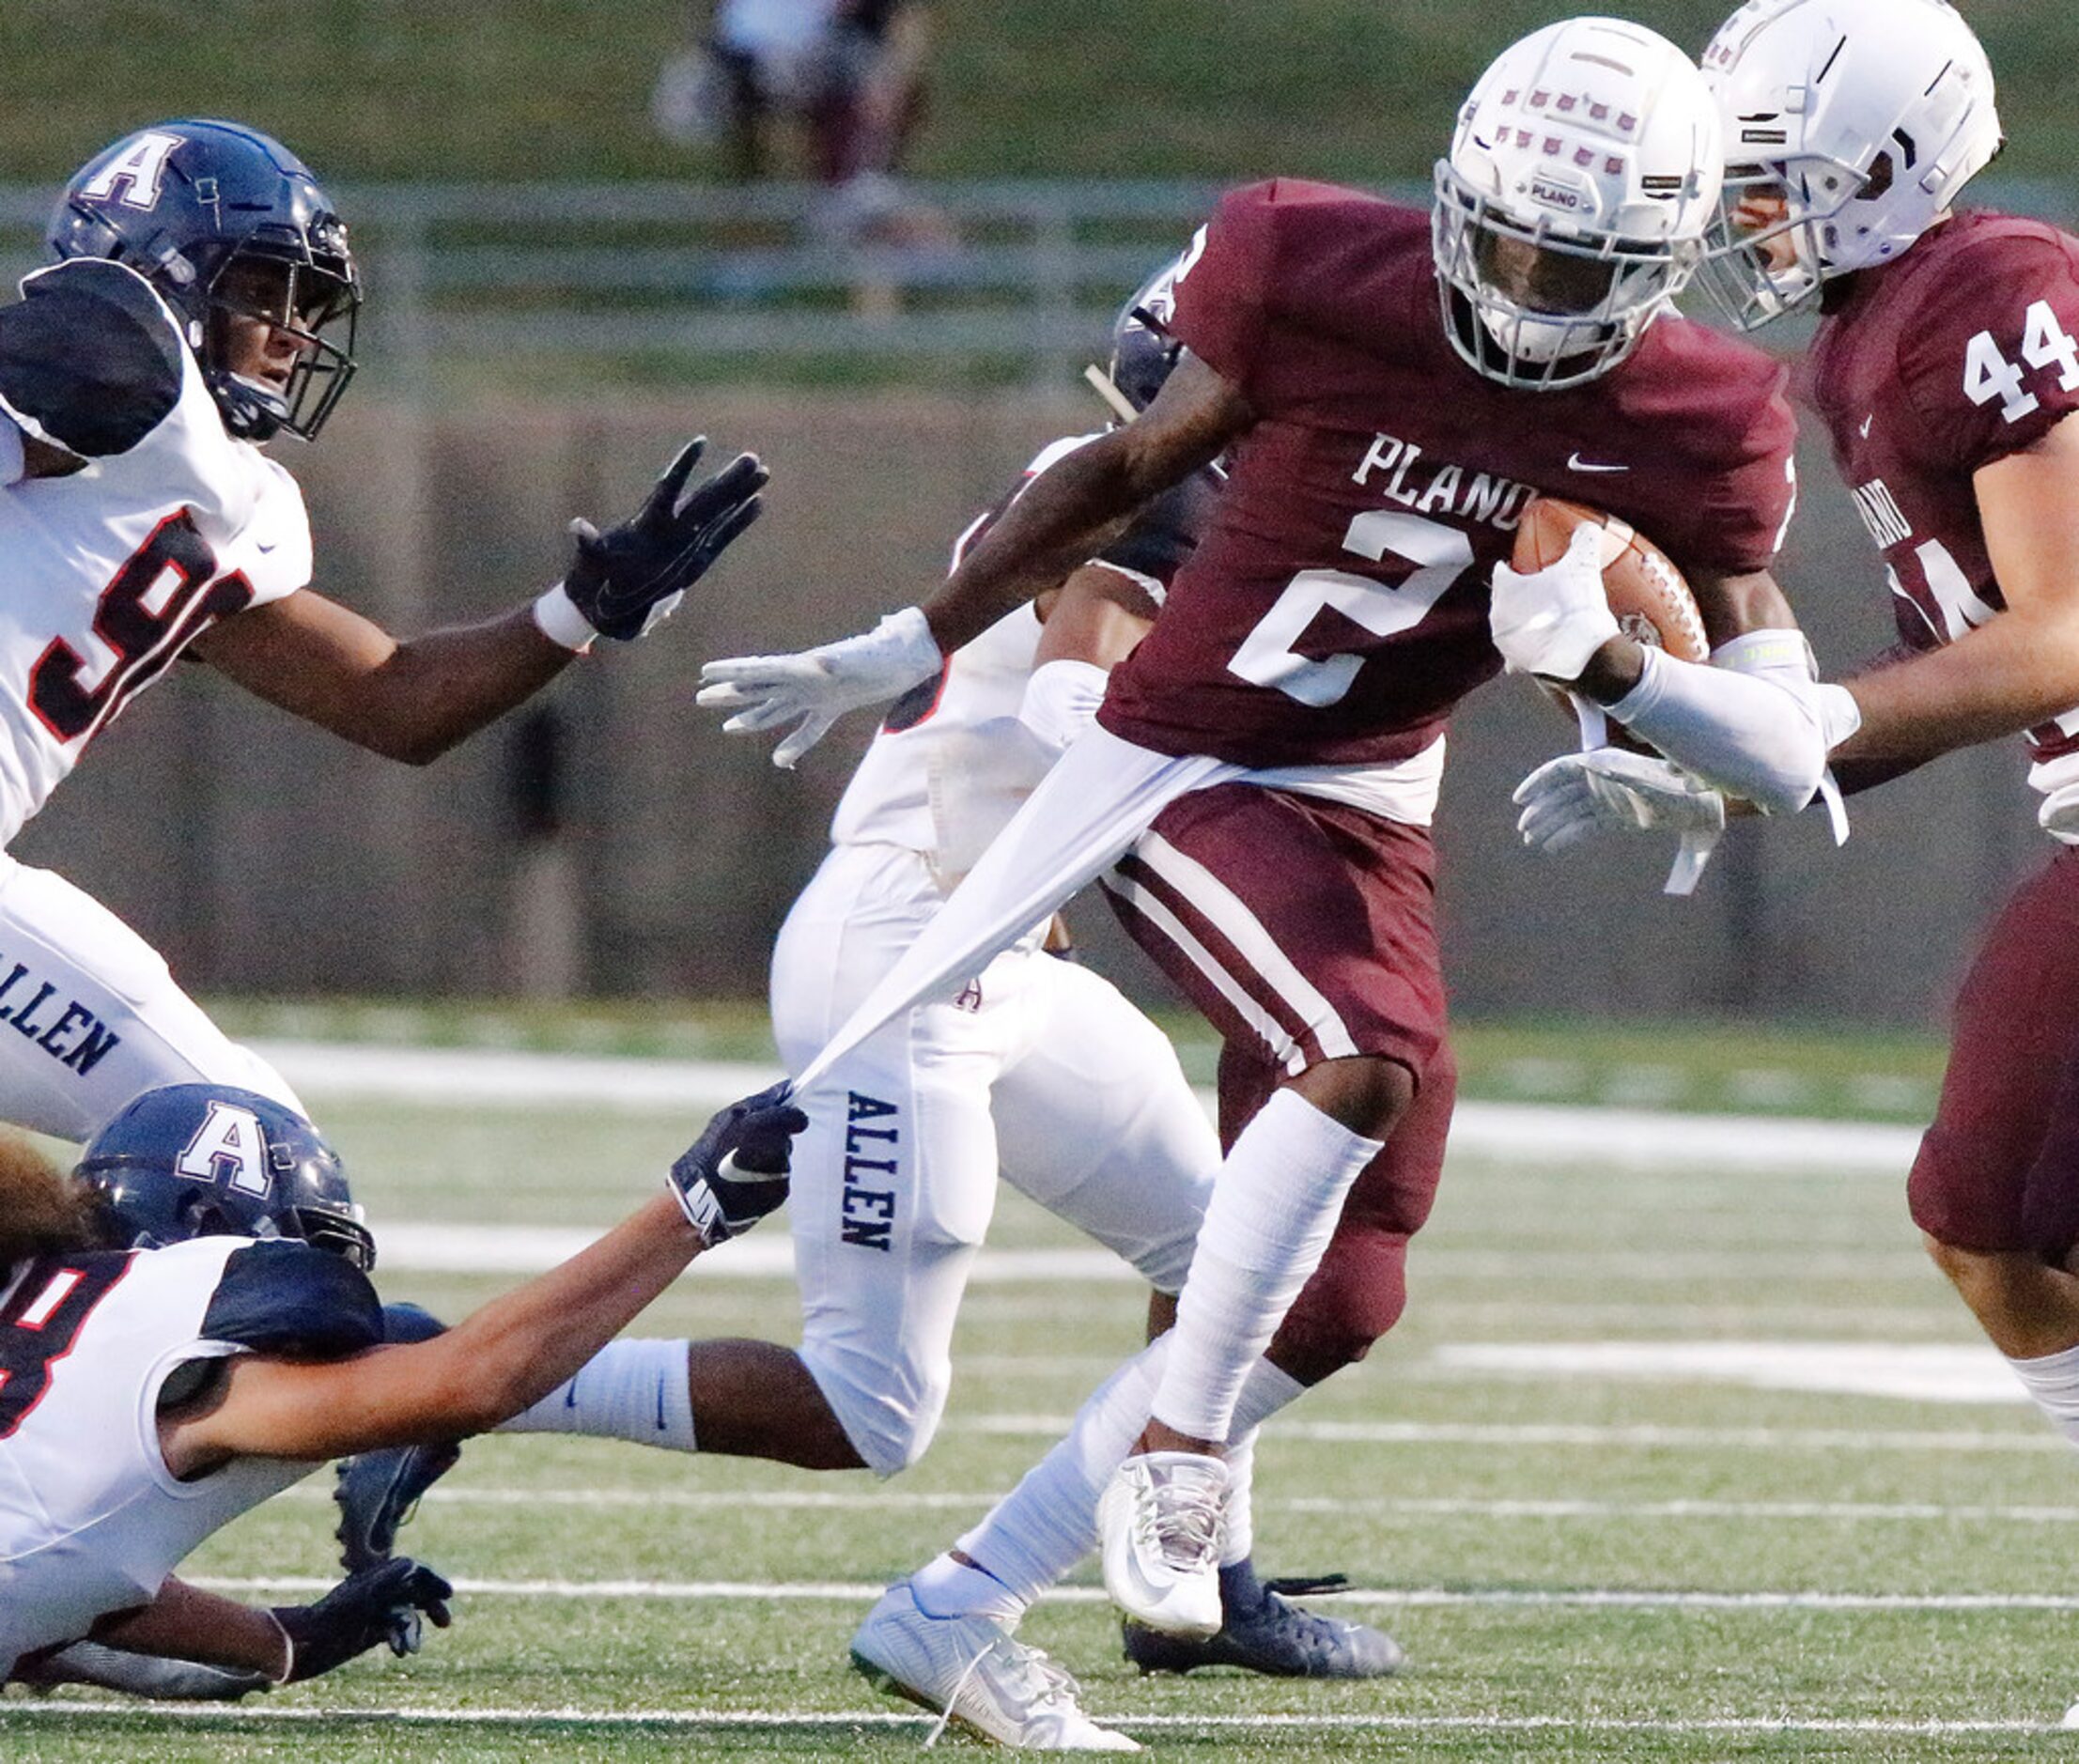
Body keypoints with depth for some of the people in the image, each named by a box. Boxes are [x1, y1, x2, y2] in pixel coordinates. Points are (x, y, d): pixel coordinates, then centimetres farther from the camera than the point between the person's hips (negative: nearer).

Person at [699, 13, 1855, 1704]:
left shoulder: (1694, 424, -10)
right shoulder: (1317, 276, -17)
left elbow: (1793, 751, -8)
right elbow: (1129, 470, 0)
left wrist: (1611, 663, -27)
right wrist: (905, 650, 7)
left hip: (1368, 824, 5)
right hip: (1180, 776, -5)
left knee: (1332, 1305, 3)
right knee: (1368, 1062, -31)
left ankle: (980, 1588, 18)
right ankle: (1174, 1451, -14)